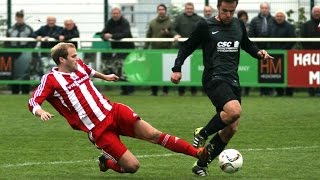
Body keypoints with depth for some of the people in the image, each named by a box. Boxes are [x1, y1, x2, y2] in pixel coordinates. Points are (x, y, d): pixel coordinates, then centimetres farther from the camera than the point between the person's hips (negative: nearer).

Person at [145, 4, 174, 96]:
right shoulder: (152, 22, 12)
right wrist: (146, 47, 4)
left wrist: (167, 32, -19)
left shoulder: (170, 23, 4)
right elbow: (148, 36, 12)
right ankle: (154, 90, 6)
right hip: (154, 49, 2)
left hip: (166, 49, -2)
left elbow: (174, 35, 0)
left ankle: (165, 90, 4)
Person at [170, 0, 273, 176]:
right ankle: (202, 134, -7)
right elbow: (188, 46, 6)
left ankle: (201, 165, 14)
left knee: (231, 129, 2)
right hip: (214, 78, -7)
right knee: (234, 110, -31)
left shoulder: (238, 25, 13)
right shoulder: (205, 26, -2)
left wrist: (258, 52, 8)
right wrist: (177, 69, -3)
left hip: (232, 79, 7)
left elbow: (247, 44, 29)